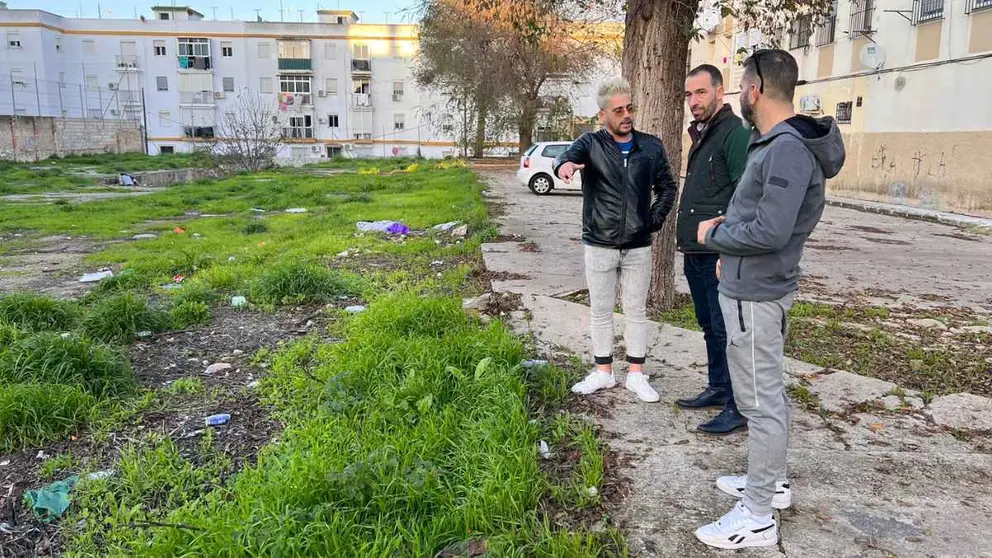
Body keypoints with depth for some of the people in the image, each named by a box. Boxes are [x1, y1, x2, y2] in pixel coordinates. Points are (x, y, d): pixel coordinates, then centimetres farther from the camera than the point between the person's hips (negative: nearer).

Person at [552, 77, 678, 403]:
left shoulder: (651, 147, 3)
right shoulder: (591, 143, -4)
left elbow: (668, 186, 14)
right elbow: (570, 154, -27)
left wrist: (656, 218, 1)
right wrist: (564, 164, -50)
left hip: (638, 246, 1)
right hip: (599, 246, -1)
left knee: (636, 312, 9)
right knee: (600, 312, 9)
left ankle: (636, 375, 21)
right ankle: (604, 372, 24)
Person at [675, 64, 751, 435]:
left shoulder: (735, 133, -12)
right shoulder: (700, 134, 17)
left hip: (720, 253, -9)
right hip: (696, 252, 10)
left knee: (726, 330, -3)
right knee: (709, 325, 18)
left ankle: (740, 406, 8)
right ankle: (718, 388, 31)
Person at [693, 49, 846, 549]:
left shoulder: (789, 149, -22)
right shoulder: (772, 142, 10)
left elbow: (770, 231, -27)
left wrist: (714, 235, -13)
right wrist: (730, 246, 9)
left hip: (755, 295, -11)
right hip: (751, 286, 11)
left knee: (761, 401, -1)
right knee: (767, 393, 21)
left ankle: (757, 518, 11)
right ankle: (772, 482, 38)